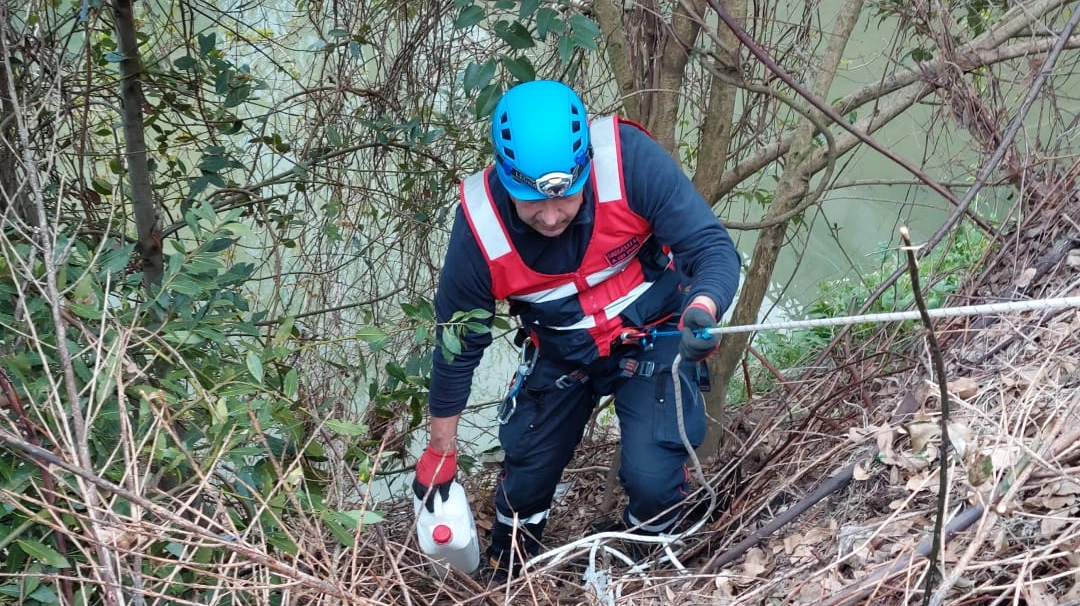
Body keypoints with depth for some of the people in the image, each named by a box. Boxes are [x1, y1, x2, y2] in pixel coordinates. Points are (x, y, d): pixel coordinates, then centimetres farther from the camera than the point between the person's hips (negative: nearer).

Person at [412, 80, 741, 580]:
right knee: (524, 476, 10)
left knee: (653, 480, -15)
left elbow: (713, 247, -27)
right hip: (560, 352, 2)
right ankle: (505, 578, 42)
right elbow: (459, 346, -11)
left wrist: (704, 308, -51)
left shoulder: (629, 160, -33)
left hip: (653, 336, -2)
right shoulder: (481, 227, -26)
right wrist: (439, 455, -1)